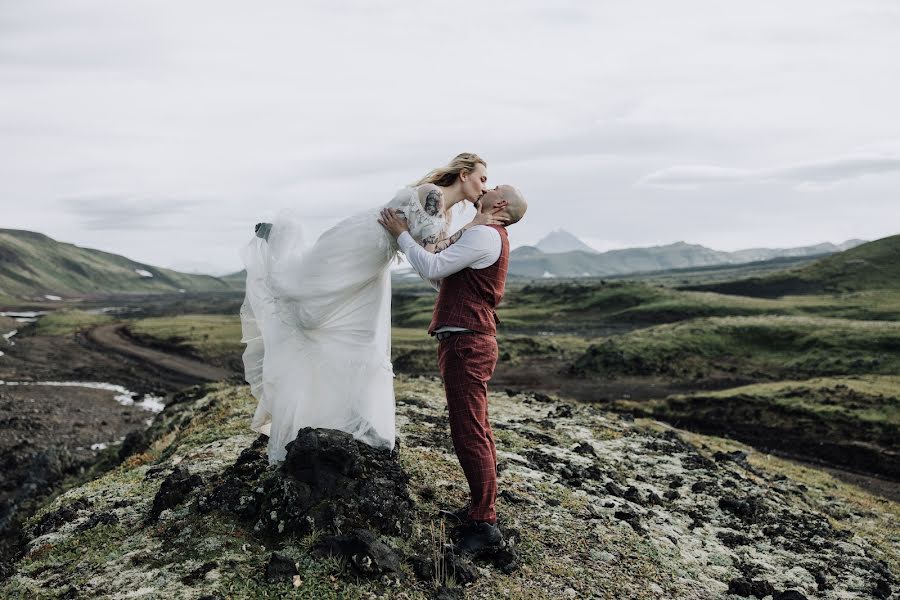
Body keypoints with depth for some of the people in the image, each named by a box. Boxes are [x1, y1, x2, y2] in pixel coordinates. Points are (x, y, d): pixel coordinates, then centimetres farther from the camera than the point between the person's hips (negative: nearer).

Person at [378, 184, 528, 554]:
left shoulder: (484, 234, -12)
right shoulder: (491, 237, 22)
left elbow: (433, 269, -19)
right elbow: (443, 279, 24)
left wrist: (402, 235, -7)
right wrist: (410, 242, 19)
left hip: (466, 343, -11)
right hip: (472, 342, 11)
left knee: (469, 433, -10)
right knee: (477, 430, 16)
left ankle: (484, 523, -4)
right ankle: (482, 505, 26)